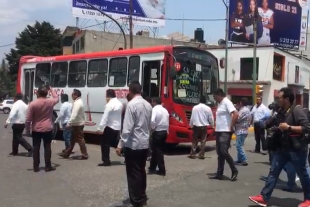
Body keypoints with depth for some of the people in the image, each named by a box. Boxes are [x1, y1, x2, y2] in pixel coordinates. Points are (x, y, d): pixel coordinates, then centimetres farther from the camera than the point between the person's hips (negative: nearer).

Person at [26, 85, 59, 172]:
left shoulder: (33, 104, -10)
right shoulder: (50, 102, -5)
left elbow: (28, 119, -8)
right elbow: (57, 98, 21)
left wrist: (27, 128, 6)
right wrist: (51, 89, 26)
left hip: (36, 129, 0)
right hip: (47, 129, 0)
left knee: (36, 148, 8)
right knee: (47, 147, 8)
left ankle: (36, 167, 13)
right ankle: (48, 166, 13)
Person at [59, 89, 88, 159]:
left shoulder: (77, 103, -20)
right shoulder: (79, 102, 13)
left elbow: (74, 115, -28)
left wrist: (68, 124, -26)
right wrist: (70, 123, 20)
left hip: (77, 124, -10)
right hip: (77, 123, 10)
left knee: (80, 139, -3)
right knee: (73, 139, 14)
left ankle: (85, 155, 4)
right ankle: (66, 153, 23)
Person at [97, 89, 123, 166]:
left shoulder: (109, 104, -17)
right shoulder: (120, 103, 9)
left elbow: (105, 117, -21)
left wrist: (100, 128, -21)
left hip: (110, 127, -8)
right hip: (117, 127, 8)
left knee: (105, 143, 1)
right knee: (115, 143, 19)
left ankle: (106, 161, 4)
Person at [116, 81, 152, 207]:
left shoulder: (131, 104, -15)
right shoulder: (148, 105, 7)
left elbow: (127, 127, -19)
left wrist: (120, 145, -15)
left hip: (133, 144, -7)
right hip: (145, 143, 7)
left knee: (133, 173, 2)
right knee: (141, 171, 17)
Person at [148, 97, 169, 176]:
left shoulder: (155, 109, -11)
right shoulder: (165, 110, 13)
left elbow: (152, 120, -27)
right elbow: (167, 122, 14)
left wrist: (153, 128, -11)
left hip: (158, 132, -8)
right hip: (164, 132, 8)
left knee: (157, 151, 1)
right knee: (156, 150, 16)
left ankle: (162, 170, 4)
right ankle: (152, 168, 26)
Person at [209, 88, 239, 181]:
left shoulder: (227, 102, -13)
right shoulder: (220, 104, 16)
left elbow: (235, 114, -24)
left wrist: (231, 127, -19)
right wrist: (216, 127, 13)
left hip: (225, 132, -10)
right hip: (219, 131, 10)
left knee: (224, 152, -12)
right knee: (219, 153, 9)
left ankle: (234, 171, 4)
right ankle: (219, 174, 14)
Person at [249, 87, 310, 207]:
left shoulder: (297, 110, -15)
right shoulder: (281, 112, 10)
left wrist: (288, 127, -23)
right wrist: (276, 128, 8)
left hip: (296, 149, -7)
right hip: (282, 148, 8)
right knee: (273, 172, 2)